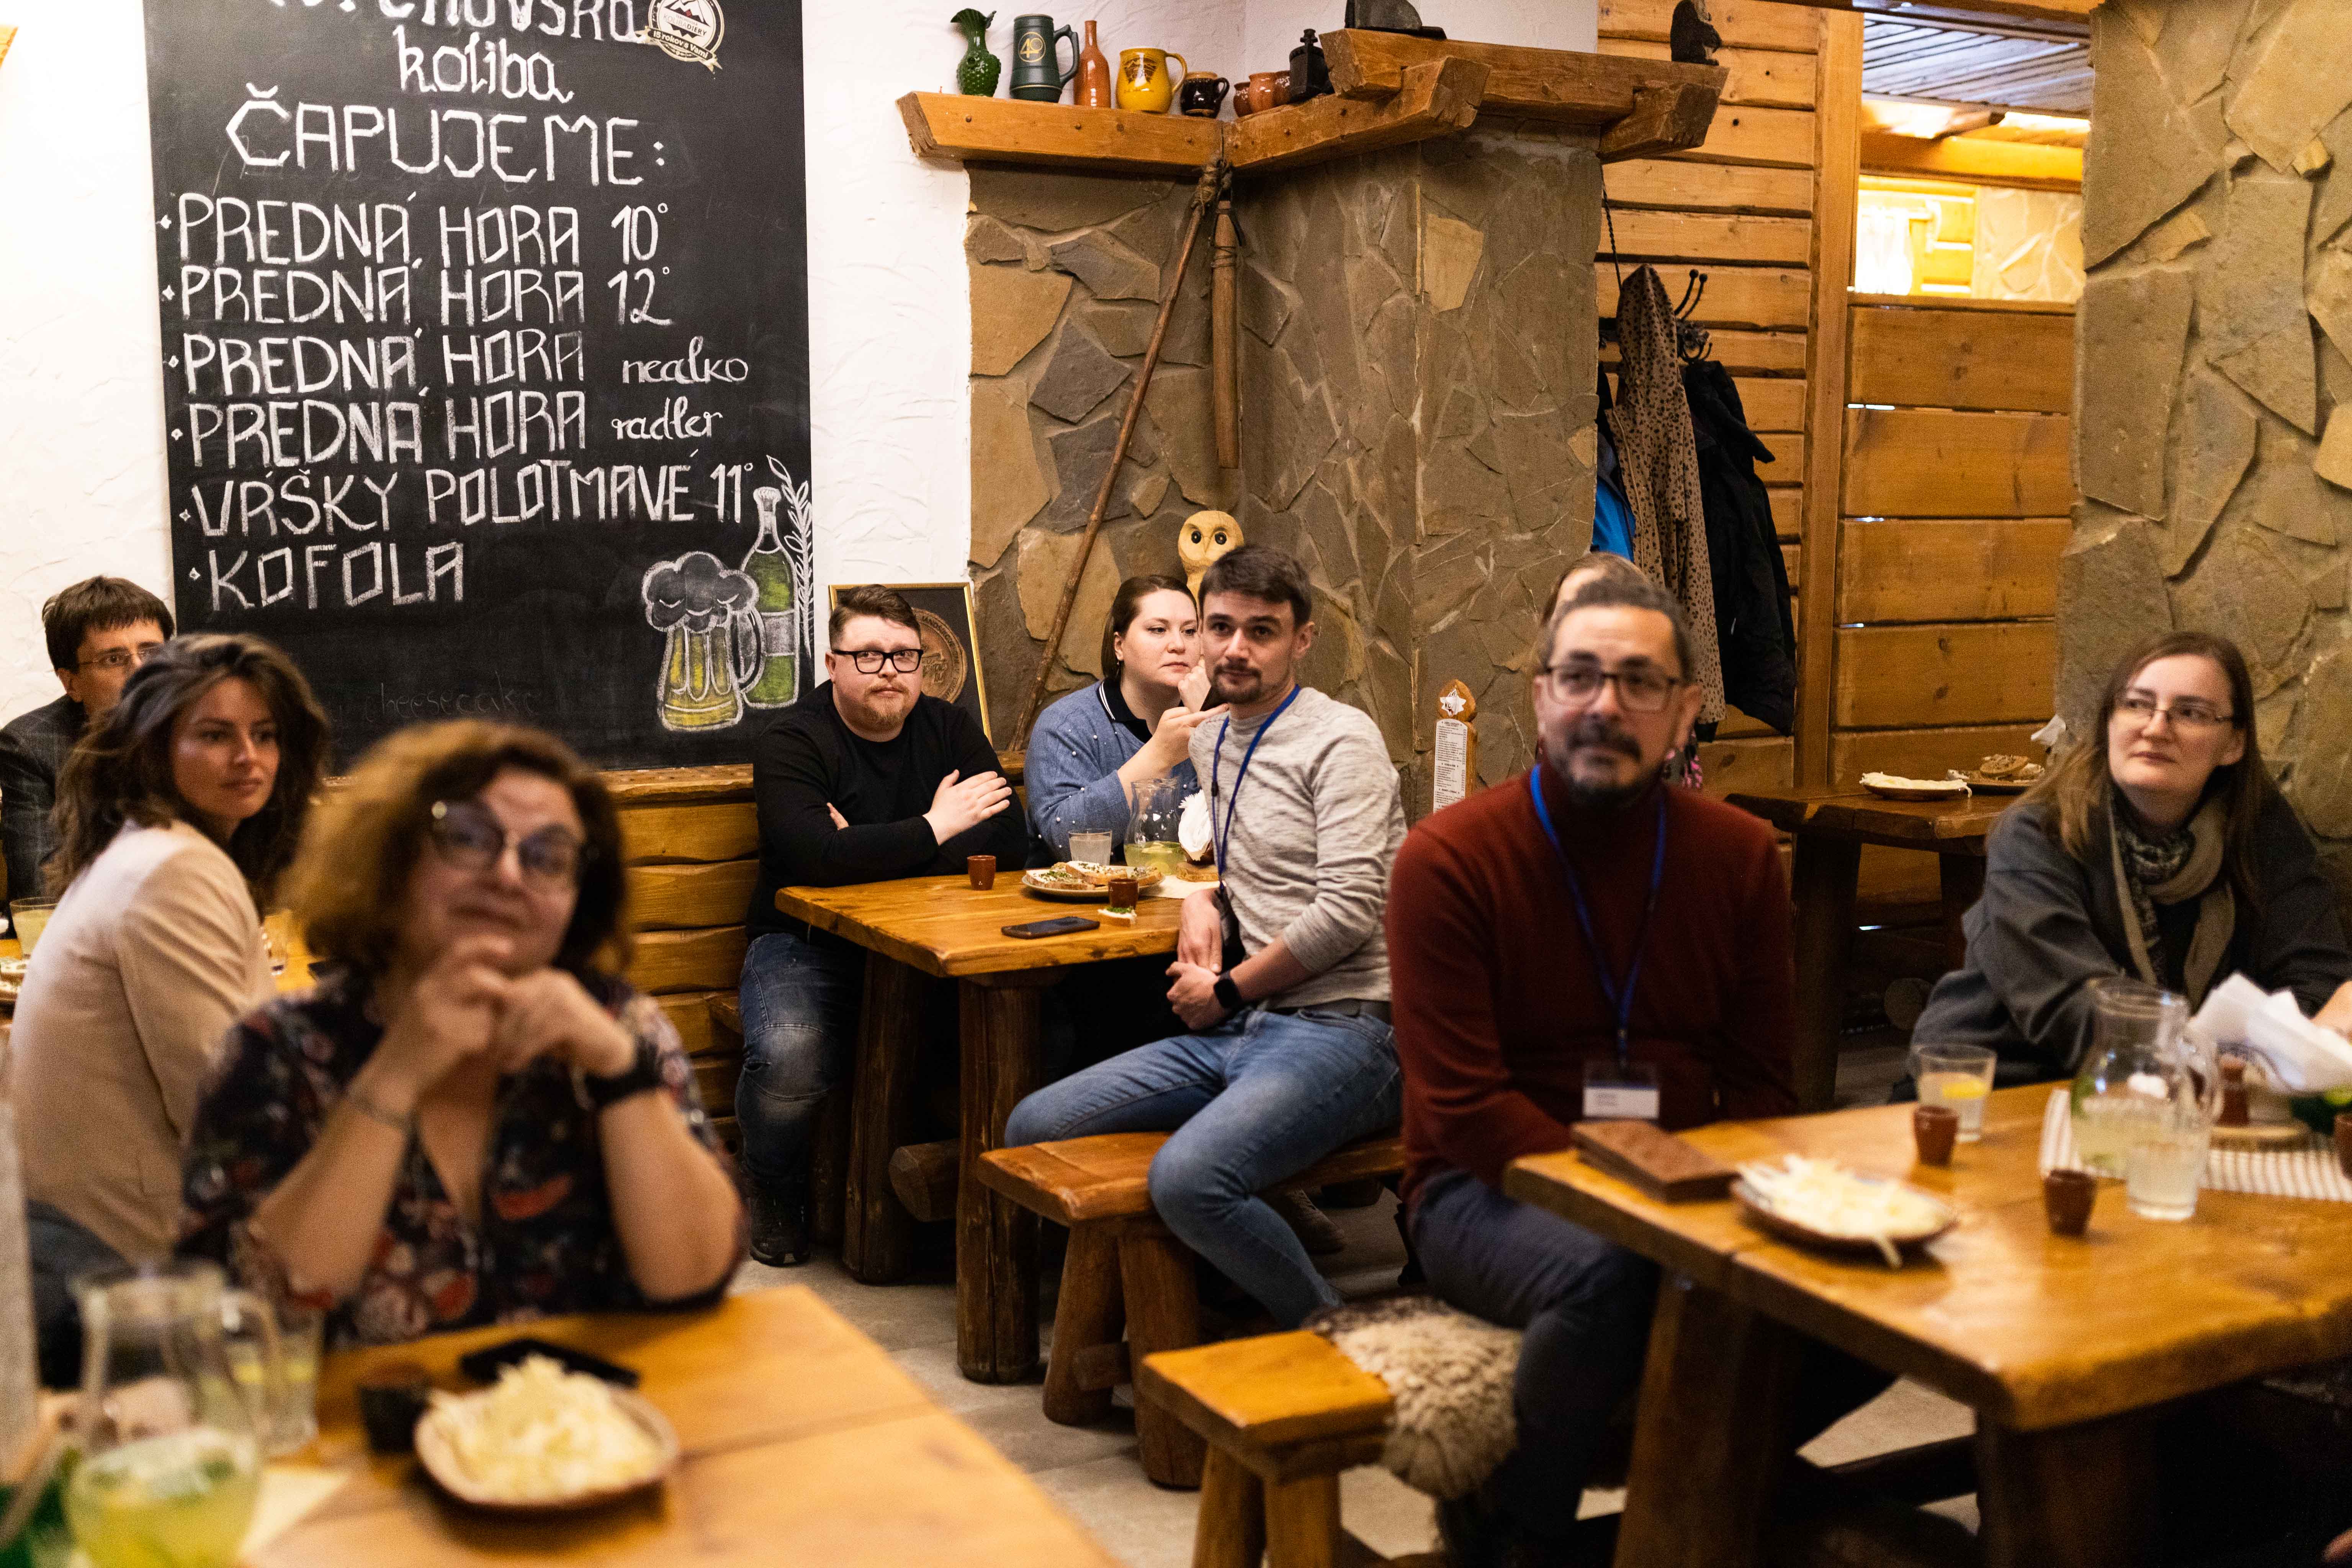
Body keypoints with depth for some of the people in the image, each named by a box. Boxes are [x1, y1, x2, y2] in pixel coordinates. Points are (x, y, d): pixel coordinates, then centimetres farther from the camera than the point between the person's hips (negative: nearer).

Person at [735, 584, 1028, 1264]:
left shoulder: (951, 730, 8)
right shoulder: (791, 742, -5)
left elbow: (1009, 842, -6)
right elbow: (818, 857, -24)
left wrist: (872, 855, -14)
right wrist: (934, 829, -15)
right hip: (808, 946, -3)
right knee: (788, 1057, -33)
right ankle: (773, 1194, 1)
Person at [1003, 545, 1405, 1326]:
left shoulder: (1341, 740, -6)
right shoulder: (1211, 740, 20)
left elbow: (1347, 912, -15)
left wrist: (1228, 991, -5)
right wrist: (1208, 896, 14)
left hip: (1339, 1027, -8)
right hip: (1238, 1028, 8)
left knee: (1189, 1178, -33)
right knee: (1032, 1128, -3)